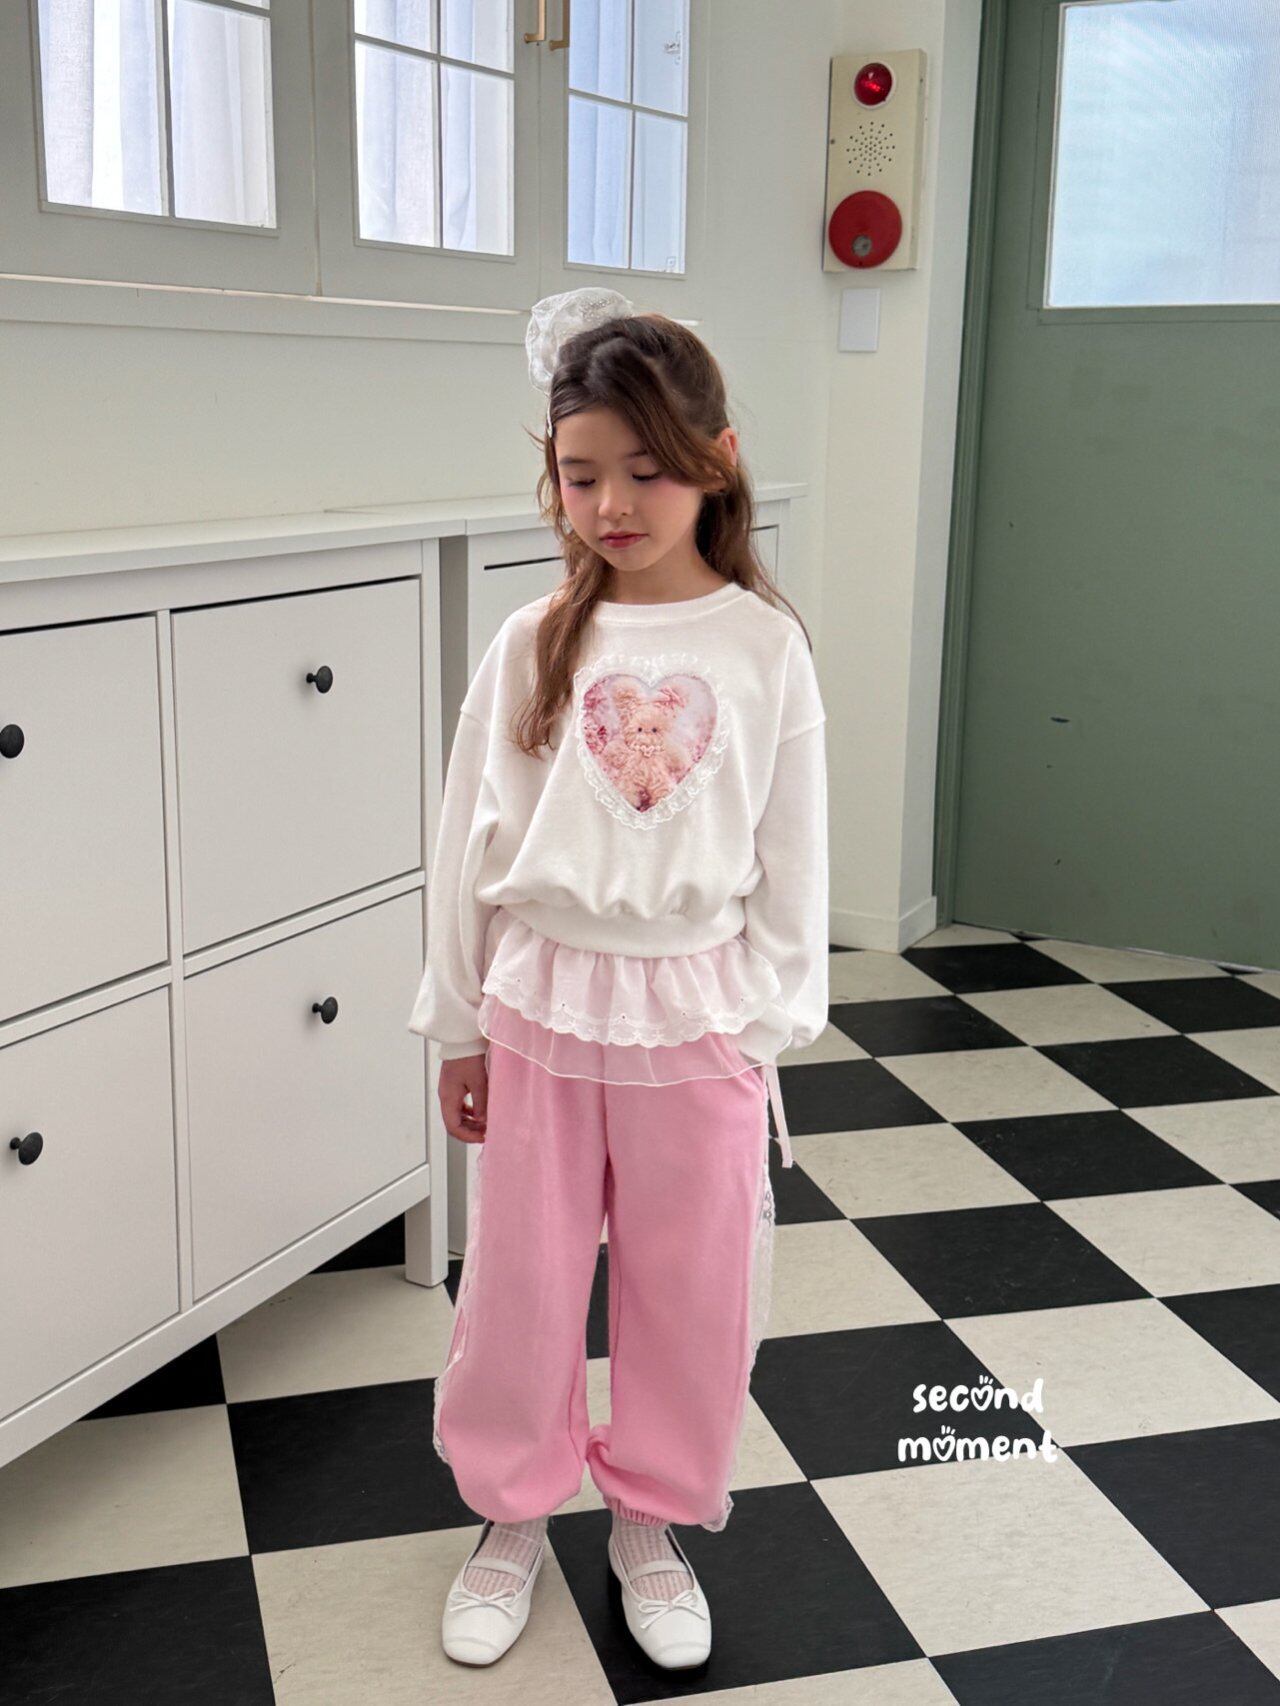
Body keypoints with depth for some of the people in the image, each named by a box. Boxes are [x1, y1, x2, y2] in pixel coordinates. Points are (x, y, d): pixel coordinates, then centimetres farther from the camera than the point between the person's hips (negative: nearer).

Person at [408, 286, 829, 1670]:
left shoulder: (764, 647, -6)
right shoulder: (535, 645, -4)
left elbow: (790, 858, -1)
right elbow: (469, 842, 1)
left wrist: (770, 1026, 0)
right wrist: (458, 1023, 4)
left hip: (697, 1012, 0)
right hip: (542, 1003, 1)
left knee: (692, 1290, 13)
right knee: (520, 1282, 13)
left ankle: (651, 1522, 36)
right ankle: (512, 1517, 36)